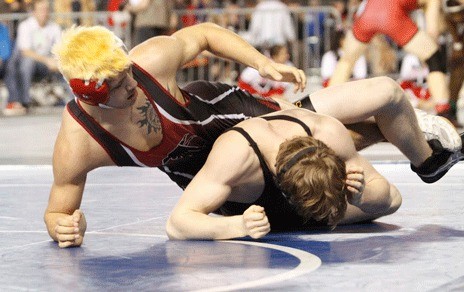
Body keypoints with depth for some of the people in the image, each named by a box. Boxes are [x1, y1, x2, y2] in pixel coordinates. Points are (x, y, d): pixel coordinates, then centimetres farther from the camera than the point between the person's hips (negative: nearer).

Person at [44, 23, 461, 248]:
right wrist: (66, 227, -40)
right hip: (207, 176, 0)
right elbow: (58, 210, -17)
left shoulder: (151, 59, -31)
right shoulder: (76, 147, -33)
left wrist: (264, 63, -17)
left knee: (387, 93, 0)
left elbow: (204, 33, -9)